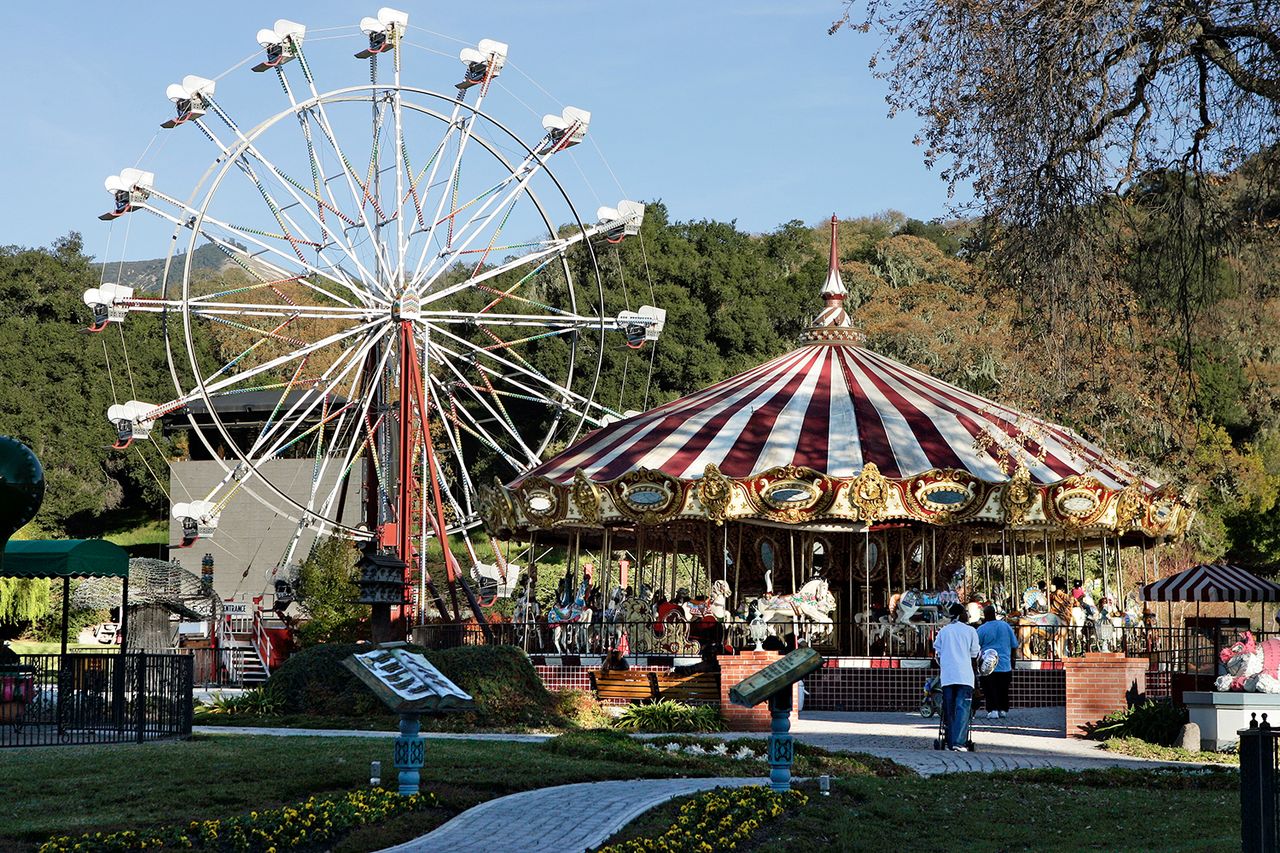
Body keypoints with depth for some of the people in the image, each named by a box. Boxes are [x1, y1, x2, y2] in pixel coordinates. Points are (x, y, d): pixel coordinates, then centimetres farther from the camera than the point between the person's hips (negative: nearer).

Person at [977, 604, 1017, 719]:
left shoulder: (981, 630, -8)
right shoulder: (1006, 626, 1)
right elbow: (1014, 645, 8)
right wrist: (1012, 659, 18)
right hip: (1005, 665, 3)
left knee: (990, 689, 1)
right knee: (1003, 689, 14)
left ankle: (993, 710, -9)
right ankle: (1003, 709, 17)